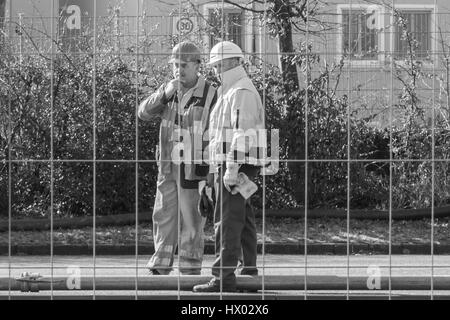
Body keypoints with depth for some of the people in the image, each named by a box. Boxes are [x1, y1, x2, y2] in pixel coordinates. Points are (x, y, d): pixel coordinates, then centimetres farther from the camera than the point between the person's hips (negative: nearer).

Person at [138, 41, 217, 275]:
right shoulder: (169, 89, 4)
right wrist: (164, 94, -23)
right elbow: (144, 113, -6)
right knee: (163, 218, 5)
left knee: (191, 222, 0)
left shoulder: (210, 95, -10)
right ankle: (159, 269, 11)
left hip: (194, 168, -5)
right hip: (168, 167, 5)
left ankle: (191, 272, 7)